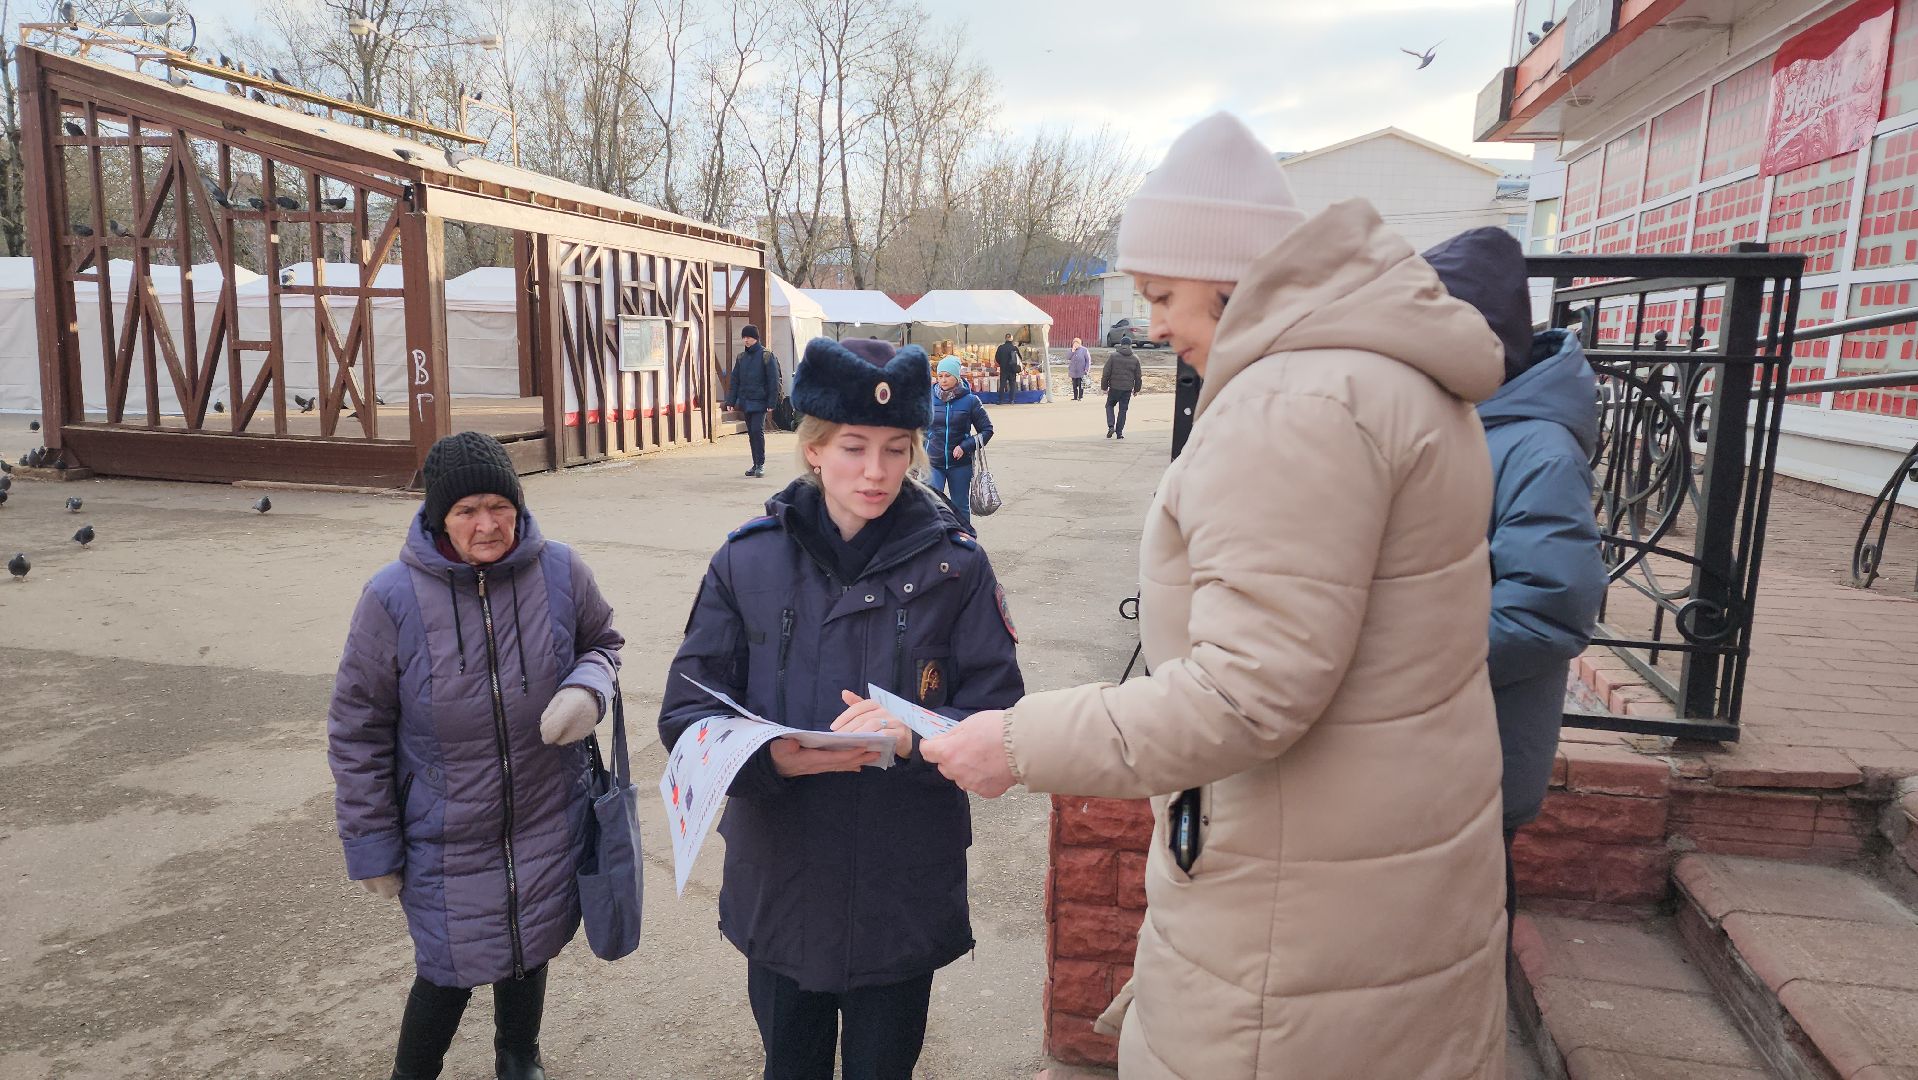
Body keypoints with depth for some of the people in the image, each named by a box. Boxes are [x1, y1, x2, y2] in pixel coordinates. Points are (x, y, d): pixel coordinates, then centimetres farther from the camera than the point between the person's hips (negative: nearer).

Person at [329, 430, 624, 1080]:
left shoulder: (561, 572, -11)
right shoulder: (392, 598, -16)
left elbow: (603, 642, 8)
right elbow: (357, 733, -7)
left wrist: (589, 688, -16)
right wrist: (372, 847, -3)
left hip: (547, 823, 3)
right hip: (445, 840, -2)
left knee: (529, 954, 21)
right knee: (449, 975, 7)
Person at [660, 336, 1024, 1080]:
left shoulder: (953, 564, -8)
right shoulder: (748, 559, -4)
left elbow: (998, 718, -8)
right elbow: (684, 712, -5)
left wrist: (915, 736, -28)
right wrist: (770, 755, -24)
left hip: (903, 899, -1)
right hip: (778, 889, 2)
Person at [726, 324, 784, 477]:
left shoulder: (766, 355, -5)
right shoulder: (742, 357, 11)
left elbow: (774, 380, -8)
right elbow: (734, 380, 14)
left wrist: (772, 402, -13)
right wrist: (730, 401, 7)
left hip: (760, 401, -6)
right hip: (745, 402, 6)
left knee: (757, 430, -13)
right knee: (751, 433, 9)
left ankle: (760, 464, -5)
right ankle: (756, 464, 16)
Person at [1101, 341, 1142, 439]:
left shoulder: (1113, 356, -3)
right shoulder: (1135, 358, 4)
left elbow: (1106, 373, -4)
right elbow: (1138, 376, 10)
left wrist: (1104, 387, 4)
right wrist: (1136, 389, 20)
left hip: (1114, 387, -2)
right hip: (1127, 389, 2)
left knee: (1110, 405, 16)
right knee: (1123, 410, 8)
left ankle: (1111, 426, -4)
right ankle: (1119, 432, 8)